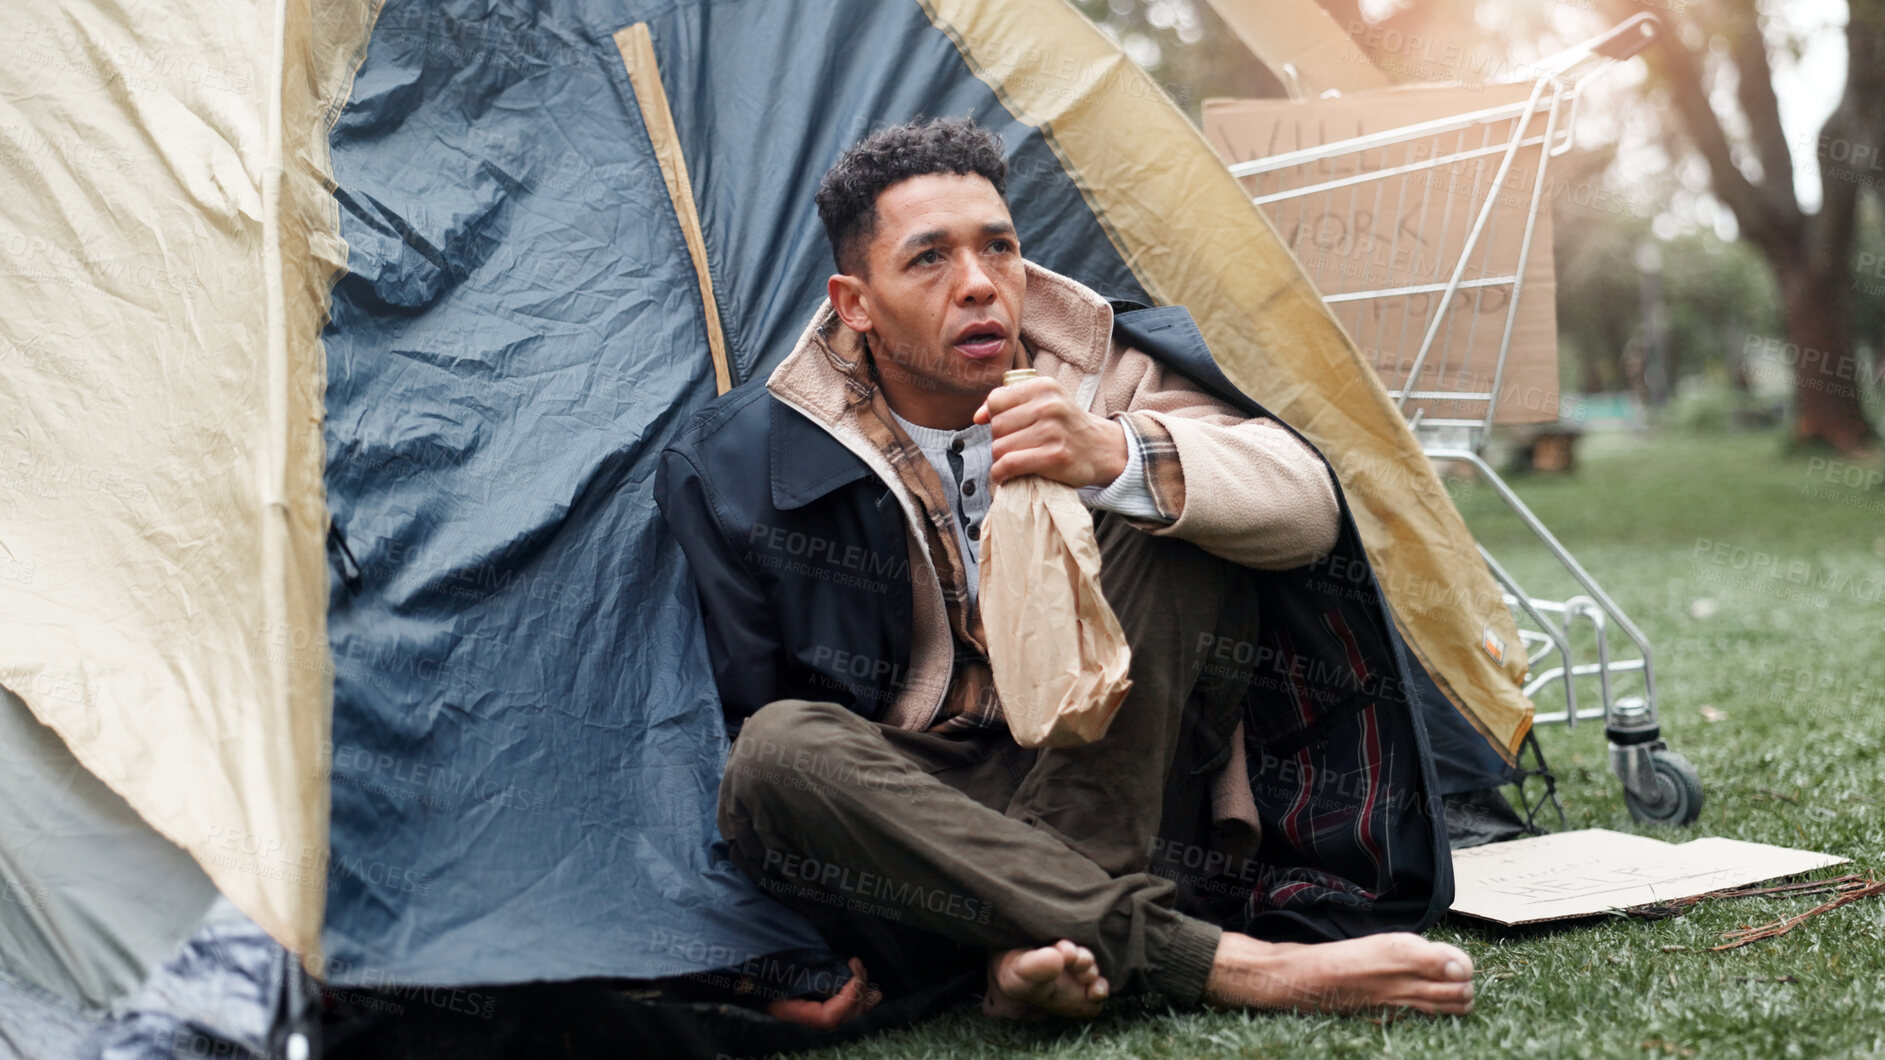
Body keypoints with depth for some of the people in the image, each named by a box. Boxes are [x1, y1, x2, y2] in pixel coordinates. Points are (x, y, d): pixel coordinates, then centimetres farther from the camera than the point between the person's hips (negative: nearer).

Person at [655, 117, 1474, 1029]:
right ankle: (1222, 965, -37)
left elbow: (1305, 506, -14)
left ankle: (1046, 946, -27)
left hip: (1104, 795, 1)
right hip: (908, 816, -1)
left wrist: (1118, 458, -33)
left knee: (1165, 518, -18)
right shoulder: (737, 466, -6)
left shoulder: (1100, 378, -1)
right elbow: (731, 727, -1)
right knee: (779, 754, -35)